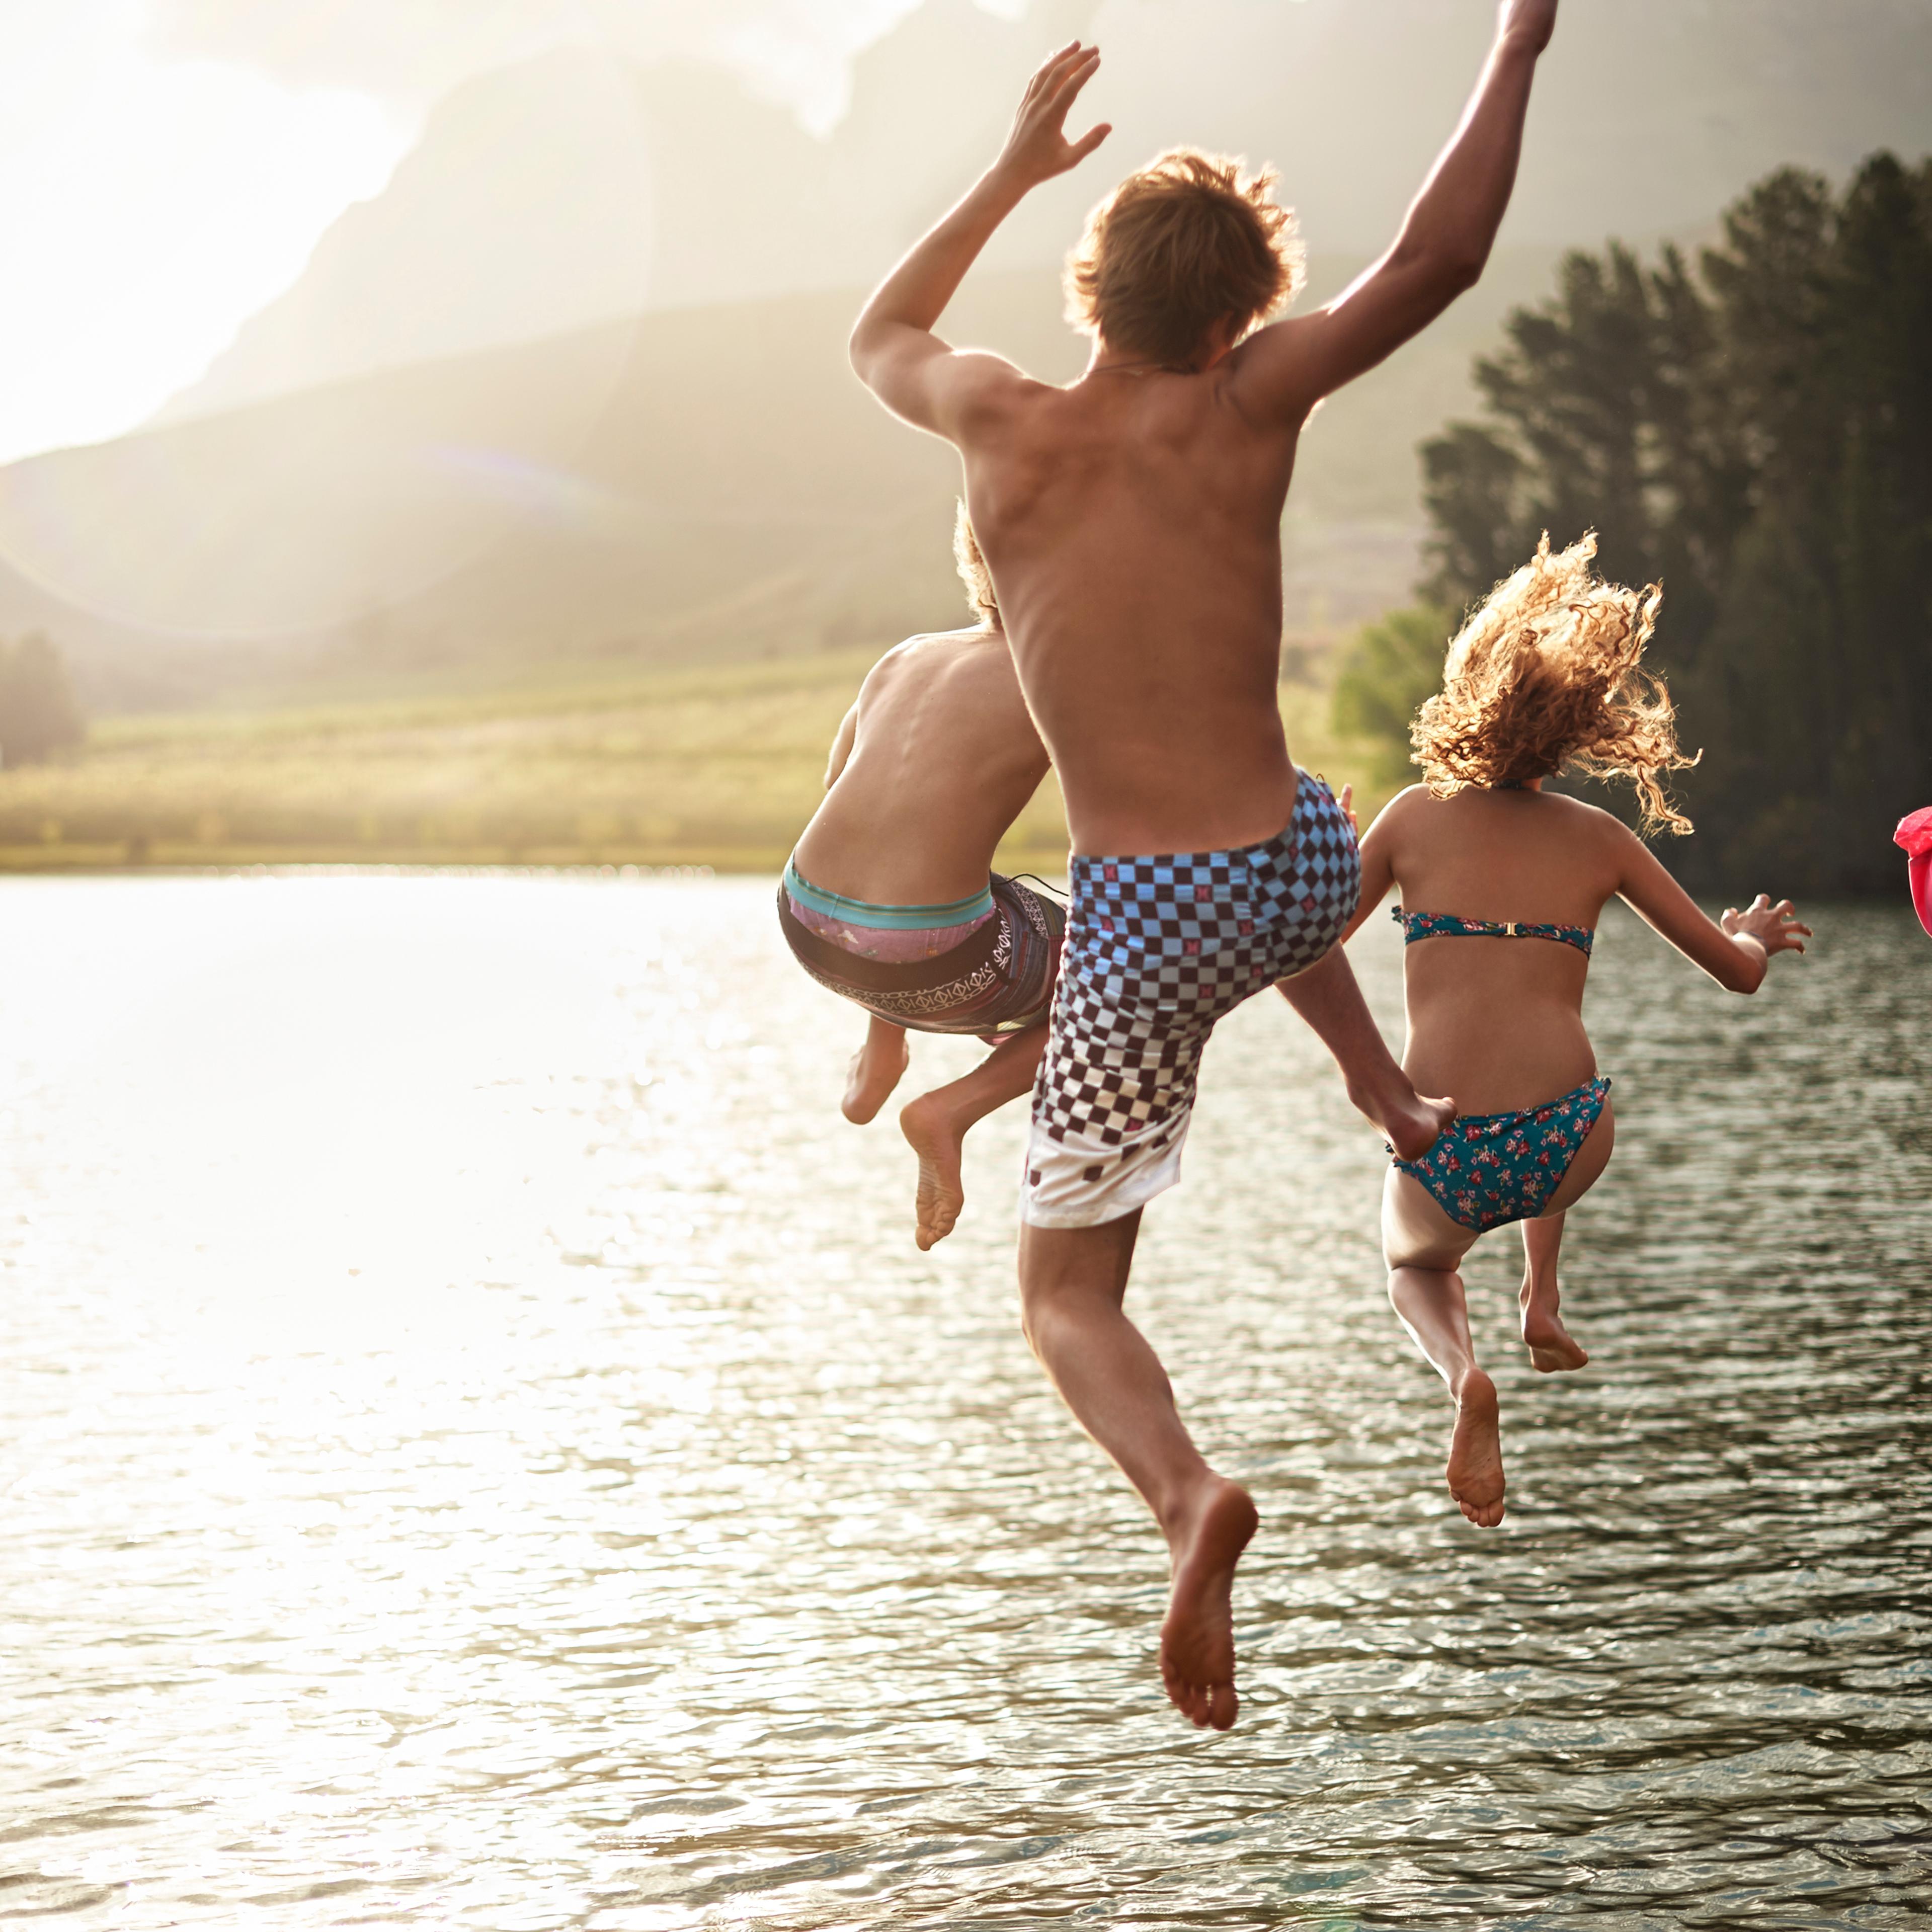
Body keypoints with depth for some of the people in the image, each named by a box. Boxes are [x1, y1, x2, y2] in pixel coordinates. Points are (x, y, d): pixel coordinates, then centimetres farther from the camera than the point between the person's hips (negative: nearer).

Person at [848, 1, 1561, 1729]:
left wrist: (1015, 167, 28)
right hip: (1299, 874, 2)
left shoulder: (1000, 420, -4)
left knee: (1067, 1299, 6)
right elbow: (1439, 259, -4)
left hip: (1144, 929, -2)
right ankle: (1393, 1102, 50)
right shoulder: (1242, 410, -7)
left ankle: (1187, 1493, -23)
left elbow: (879, 338, 19)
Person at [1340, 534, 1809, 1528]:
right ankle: (1542, 1303, 26)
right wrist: (1755, 935, 39)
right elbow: (1738, 969, 14)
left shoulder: (1416, 816, 5)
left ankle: (1461, 1371, -2)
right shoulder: (1600, 842, 8)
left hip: (1443, 1163, -2)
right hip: (1566, 1152, 2)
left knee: (1416, 1266, 32)